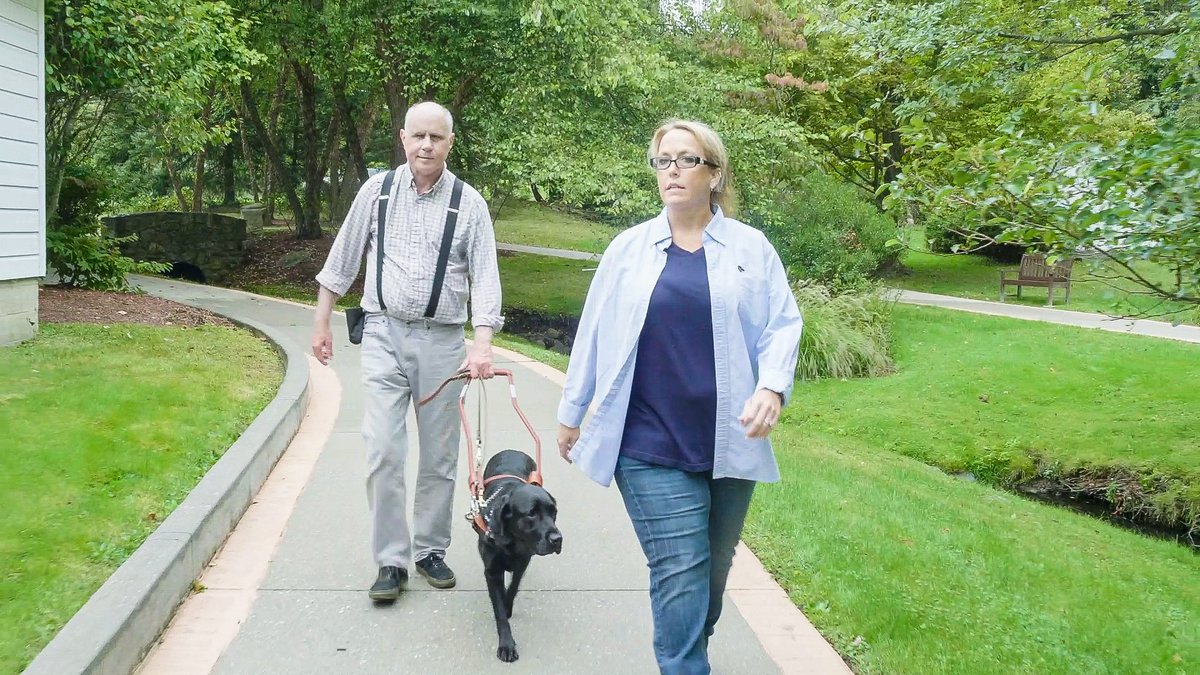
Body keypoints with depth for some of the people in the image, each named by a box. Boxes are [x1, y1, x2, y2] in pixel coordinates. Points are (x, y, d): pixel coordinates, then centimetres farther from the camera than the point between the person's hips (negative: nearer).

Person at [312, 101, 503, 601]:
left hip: (443, 339, 0)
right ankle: (391, 560, 4)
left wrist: (482, 344, -19)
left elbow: (485, 276, -6)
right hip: (385, 334, 0)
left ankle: (430, 550, 24)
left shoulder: (469, 203, -1)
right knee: (383, 452, -6)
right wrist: (322, 323, 11)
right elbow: (343, 259, 11)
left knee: (439, 456, 8)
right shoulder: (377, 190, 3)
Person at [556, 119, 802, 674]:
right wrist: (571, 413, 13)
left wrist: (772, 387, -16)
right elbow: (595, 333, 9)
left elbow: (782, 324, 3)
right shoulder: (629, 247, 6)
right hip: (651, 446, -1)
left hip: (728, 442, 2)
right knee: (680, 574, -6)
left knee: (713, 571, 14)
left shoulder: (751, 247, 5)